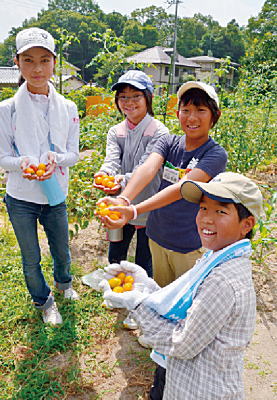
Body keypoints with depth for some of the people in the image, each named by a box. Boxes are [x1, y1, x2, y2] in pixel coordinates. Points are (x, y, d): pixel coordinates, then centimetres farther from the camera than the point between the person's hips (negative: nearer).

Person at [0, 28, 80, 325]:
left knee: (62, 251, 20)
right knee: (31, 259, 14)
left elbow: (73, 153, -1)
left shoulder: (68, 108, -4)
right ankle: (43, 301, 42)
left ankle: (63, 281, 54)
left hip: (55, 196, 2)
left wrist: (55, 159, -23)